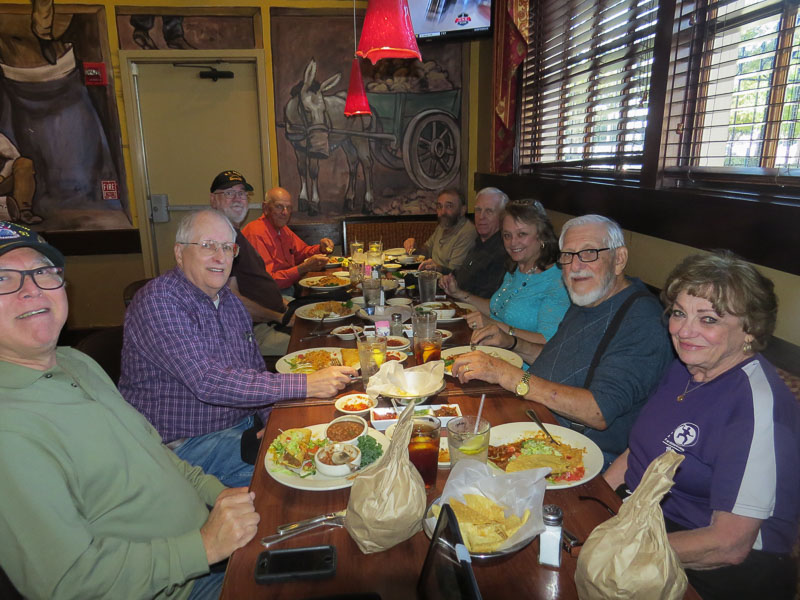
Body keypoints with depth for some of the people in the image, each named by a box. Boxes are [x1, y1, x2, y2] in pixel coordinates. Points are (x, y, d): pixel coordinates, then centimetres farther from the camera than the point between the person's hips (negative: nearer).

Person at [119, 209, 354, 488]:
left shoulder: (229, 300, 9)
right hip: (185, 444, -8)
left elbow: (256, 370, 14)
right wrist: (304, 385, -31)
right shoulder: (157, 301, -18)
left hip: (243, 426, 8)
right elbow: (207, 382, -29)